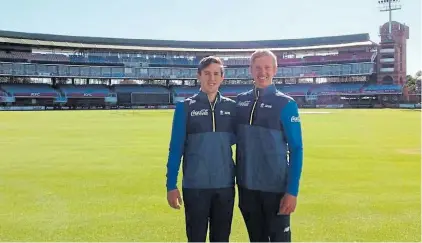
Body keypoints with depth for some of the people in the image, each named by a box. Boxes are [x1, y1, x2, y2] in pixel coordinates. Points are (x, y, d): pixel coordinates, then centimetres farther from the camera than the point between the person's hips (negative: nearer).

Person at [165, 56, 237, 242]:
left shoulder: (232, 107, 5)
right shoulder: (185, 107, -2)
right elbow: (176, 148, -2)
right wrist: (171, 185, -5)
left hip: (225, 185, 2)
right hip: (195, 186, -2)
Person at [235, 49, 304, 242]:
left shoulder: (286, 104, -8)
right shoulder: (240, 101, 4)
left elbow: (296, 150, -9)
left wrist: (292, 191, -13)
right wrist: (237, 177, 5)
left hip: (276, 187, -4)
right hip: (246, 186, 4)